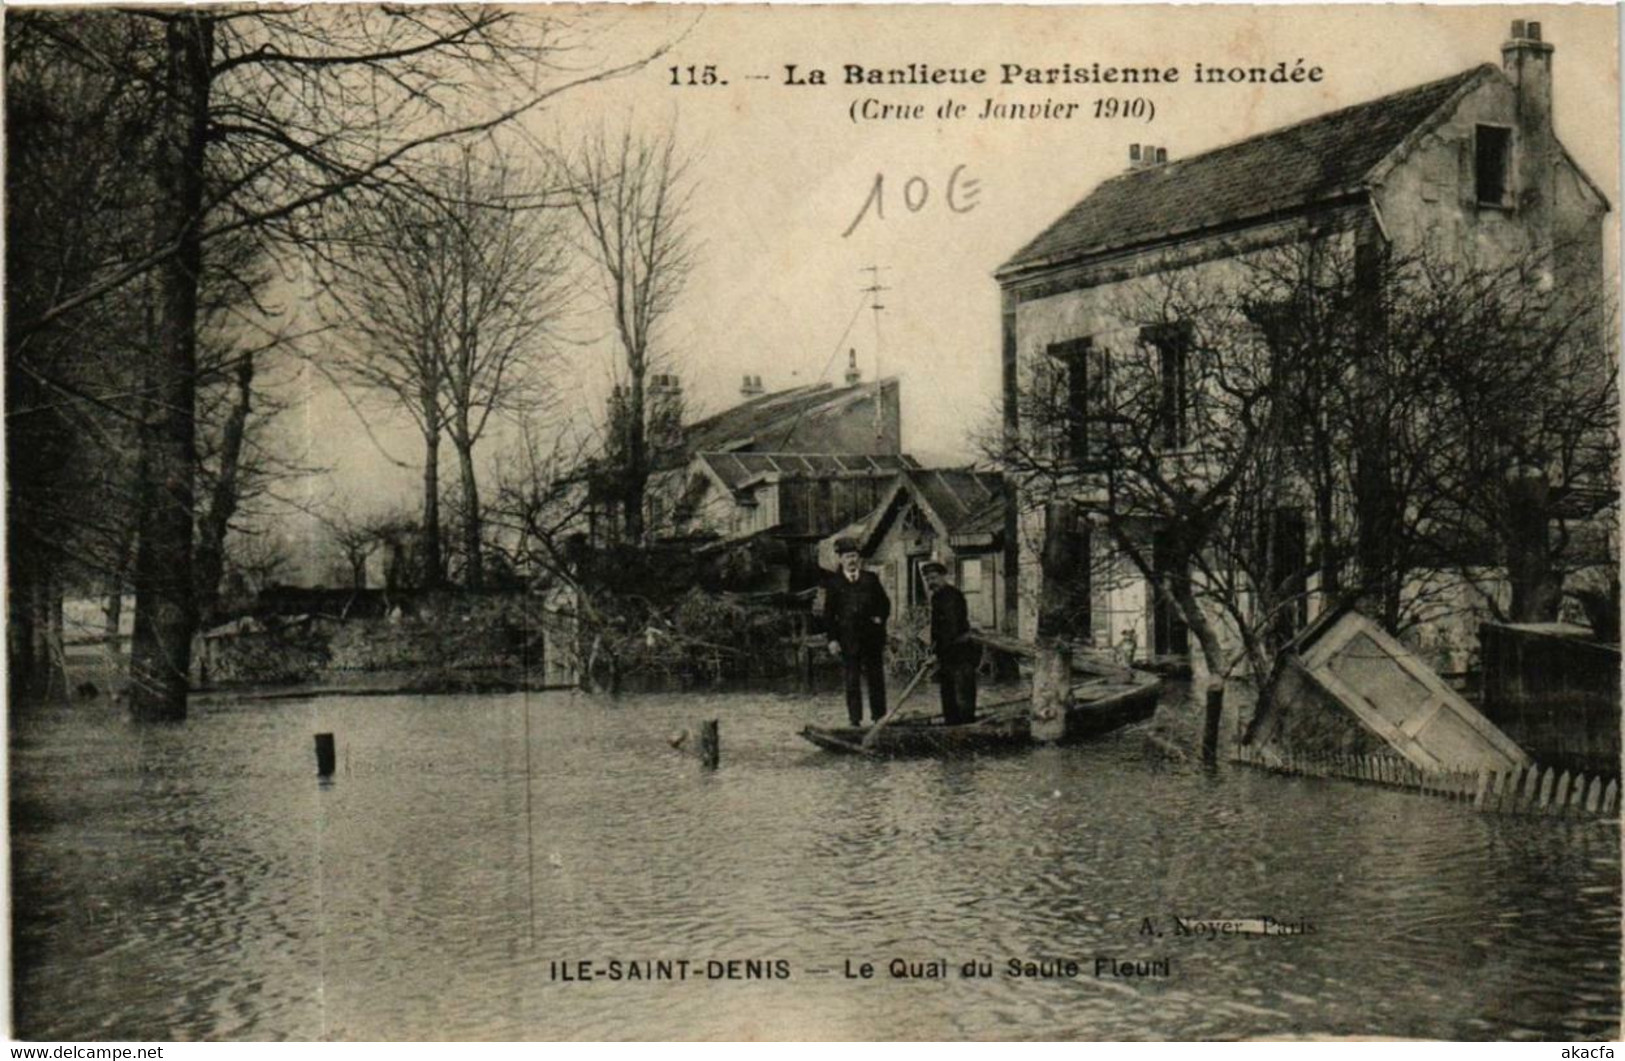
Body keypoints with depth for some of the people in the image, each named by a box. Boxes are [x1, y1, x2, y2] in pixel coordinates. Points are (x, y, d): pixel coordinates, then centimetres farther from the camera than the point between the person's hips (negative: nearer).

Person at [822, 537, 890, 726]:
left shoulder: (870, 579, 10)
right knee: (852, 680, -2)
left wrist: (880, 618, -3)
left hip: (872, 637, 2)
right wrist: (832, 639, -5)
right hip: (848, 638, -2)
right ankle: (855, 719, 2)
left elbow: (884, 602, 16)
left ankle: (879, 716, 12)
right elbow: (829, 613, 3)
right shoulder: (833, 582, 4)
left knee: (875, 677, 5)